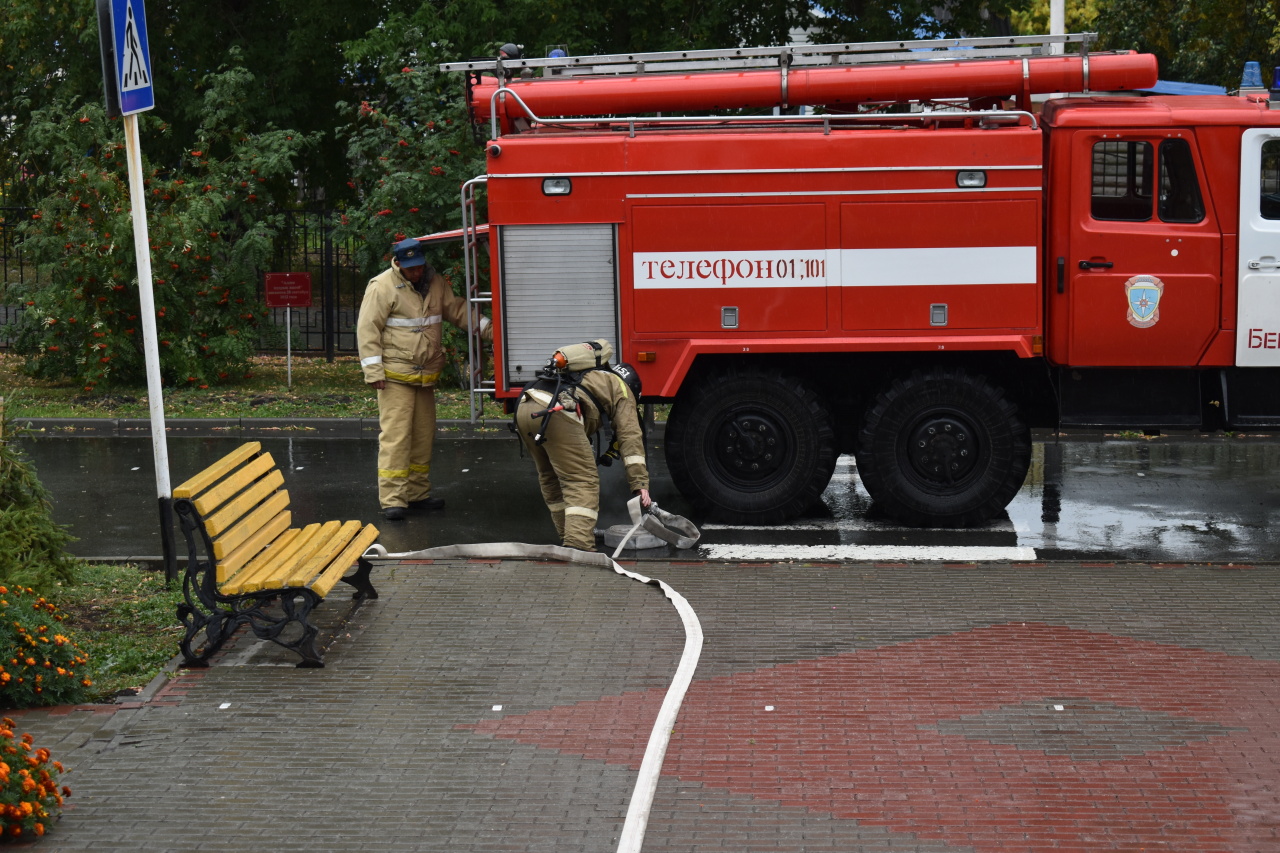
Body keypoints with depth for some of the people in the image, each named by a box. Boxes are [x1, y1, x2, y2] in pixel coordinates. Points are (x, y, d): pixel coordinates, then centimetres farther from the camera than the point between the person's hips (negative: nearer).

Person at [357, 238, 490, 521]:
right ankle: (392, 499, -9)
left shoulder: (435, 283, 8)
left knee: (424, 435, 12)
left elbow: (458, 310, 17)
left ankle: (418, 493, 23)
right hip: (395, 376, -7)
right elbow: (367, 330, -12)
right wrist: (374, 372, -16)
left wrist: (486, 328, 3)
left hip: (426, 376, 7)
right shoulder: (382, 287, -11)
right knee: (395, 436, -10)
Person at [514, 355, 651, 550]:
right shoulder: (621, 390, 21)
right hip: (555, 412, -8)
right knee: (583, 482, -5)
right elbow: (630, 437, 8)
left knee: (551, 477, 23)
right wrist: (640, 483, 3)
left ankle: (568, 535, 33)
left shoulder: (590, 377, 42)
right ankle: (578, 545, -17)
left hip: (524, 406, 8)